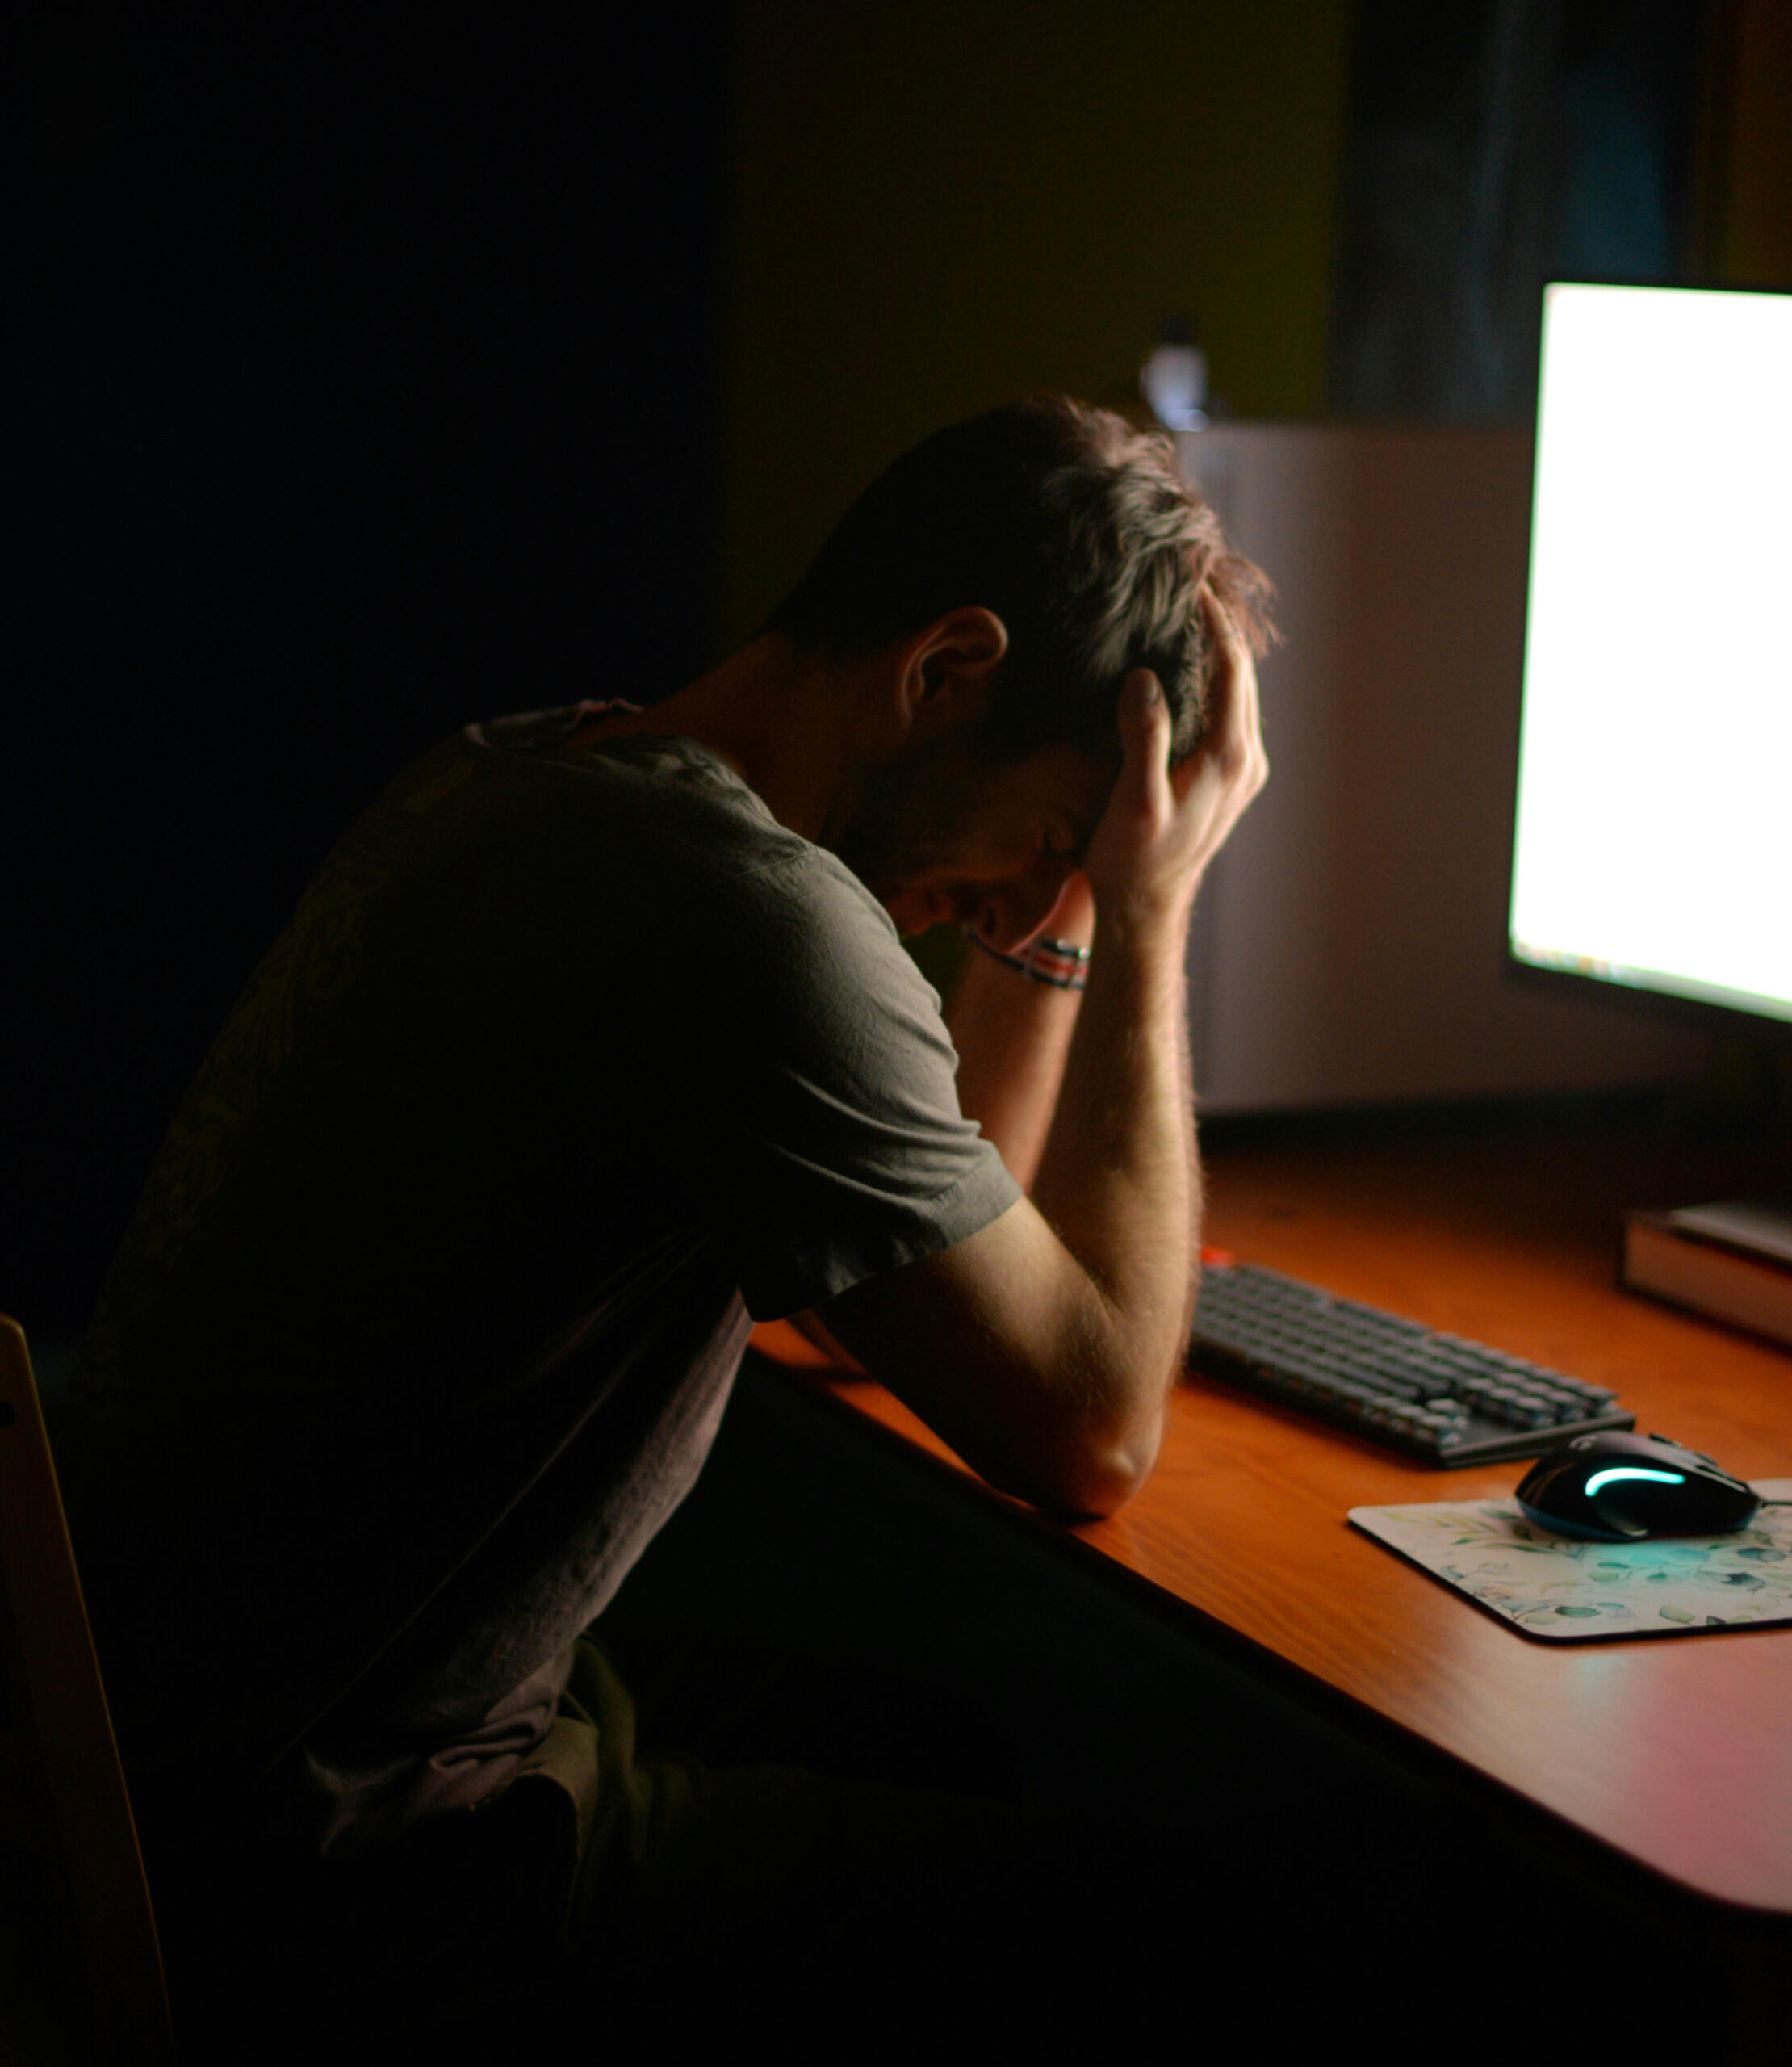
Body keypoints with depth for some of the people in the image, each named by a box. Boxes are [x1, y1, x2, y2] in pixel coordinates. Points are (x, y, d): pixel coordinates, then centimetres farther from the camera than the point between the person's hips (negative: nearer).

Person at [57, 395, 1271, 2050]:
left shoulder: (533, 784, 6)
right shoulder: (754, 921, -26)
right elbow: (1092, 1430, -17)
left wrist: (1070, 905, 7)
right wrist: (1149, 910, -11)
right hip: (347, 1865, -10)